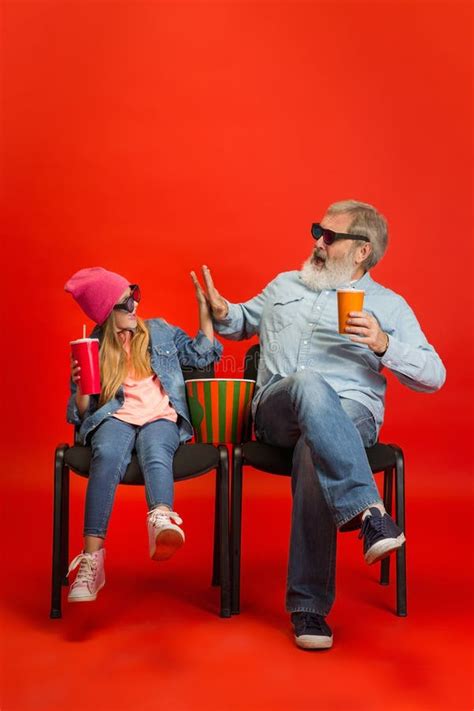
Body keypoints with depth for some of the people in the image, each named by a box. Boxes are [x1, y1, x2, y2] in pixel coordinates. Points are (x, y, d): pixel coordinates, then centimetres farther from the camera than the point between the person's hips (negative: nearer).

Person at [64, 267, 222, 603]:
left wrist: (205, 309, 10)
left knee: (156, 454, -36)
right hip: (116, 418, 0)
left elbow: (202, 355, 18)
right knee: (107, 456, -36)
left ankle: (162, 521, -66)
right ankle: (92, 559, -43)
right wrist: (80, 387, -10)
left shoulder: (160, 332, 20)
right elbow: (81, 413, 11)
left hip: (161, 417, 1)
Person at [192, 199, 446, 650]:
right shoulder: (284, 286, 25)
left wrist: (384, 345, -11)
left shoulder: (389, 306, 15)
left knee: (314, 452, -37)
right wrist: (221, 312, 13)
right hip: (277, 409, 2)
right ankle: (368, 511, -48)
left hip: (350, 414, -1)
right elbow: (243, 322, 38)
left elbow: (433, 376, 8)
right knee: (308, 384, -36)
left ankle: (309, 606, -32)